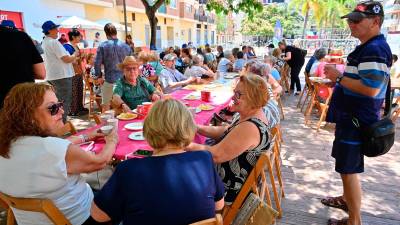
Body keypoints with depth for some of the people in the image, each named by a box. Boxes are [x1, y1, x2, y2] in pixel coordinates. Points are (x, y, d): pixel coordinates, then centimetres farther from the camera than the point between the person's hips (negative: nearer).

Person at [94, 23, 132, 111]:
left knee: (106, 105, 10)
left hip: (109, 80, -2)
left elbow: (97, 63, -8)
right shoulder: (126, 46, 0)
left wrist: (99, 76, 5)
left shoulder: (103, 46, -7)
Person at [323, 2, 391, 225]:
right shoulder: (367, 47, 14)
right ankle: (347, 199, 42)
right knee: (345, 164, 23)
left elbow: (371, 88, -30)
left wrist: (339, 76, -21)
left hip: (357, 120, -11)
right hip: (352, 117, 11)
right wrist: (339, 77, 9)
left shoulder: (375, 49, -20)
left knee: (349, 168, -2)